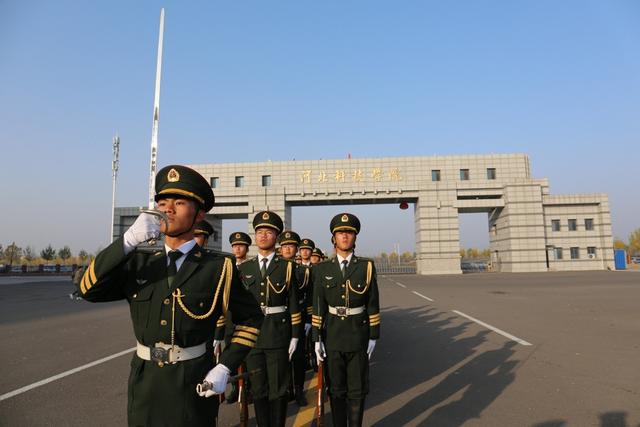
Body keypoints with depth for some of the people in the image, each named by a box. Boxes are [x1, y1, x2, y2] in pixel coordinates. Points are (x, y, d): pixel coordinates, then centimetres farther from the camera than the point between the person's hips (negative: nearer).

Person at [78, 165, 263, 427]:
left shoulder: (218, 269, -8)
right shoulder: (138, 263, 3)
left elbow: (250, 319, -2)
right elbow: (89, 290, -11)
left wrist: (224, 368, -11)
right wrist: (129, 240, -22)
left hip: (193, 385, -3)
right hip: (143, 384, 4)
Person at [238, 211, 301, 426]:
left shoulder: (287, 267, -1)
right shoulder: (244, 268, 6)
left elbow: (293, 304, -1)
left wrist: (295, 336, -4)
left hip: (278, 335, -2)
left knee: (278, 389, 7)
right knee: (258, 389, 13)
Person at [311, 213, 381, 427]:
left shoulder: (367, 266, -3)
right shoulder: (322, 269, -1)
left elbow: (373, 305, 0)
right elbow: (318, 306, 0)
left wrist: (373, 336, -1)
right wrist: (317, 338, -3)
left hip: (358, 335, 0)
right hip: (332, 336, 1)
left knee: (357, 390, 8)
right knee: (336, 390, 12)